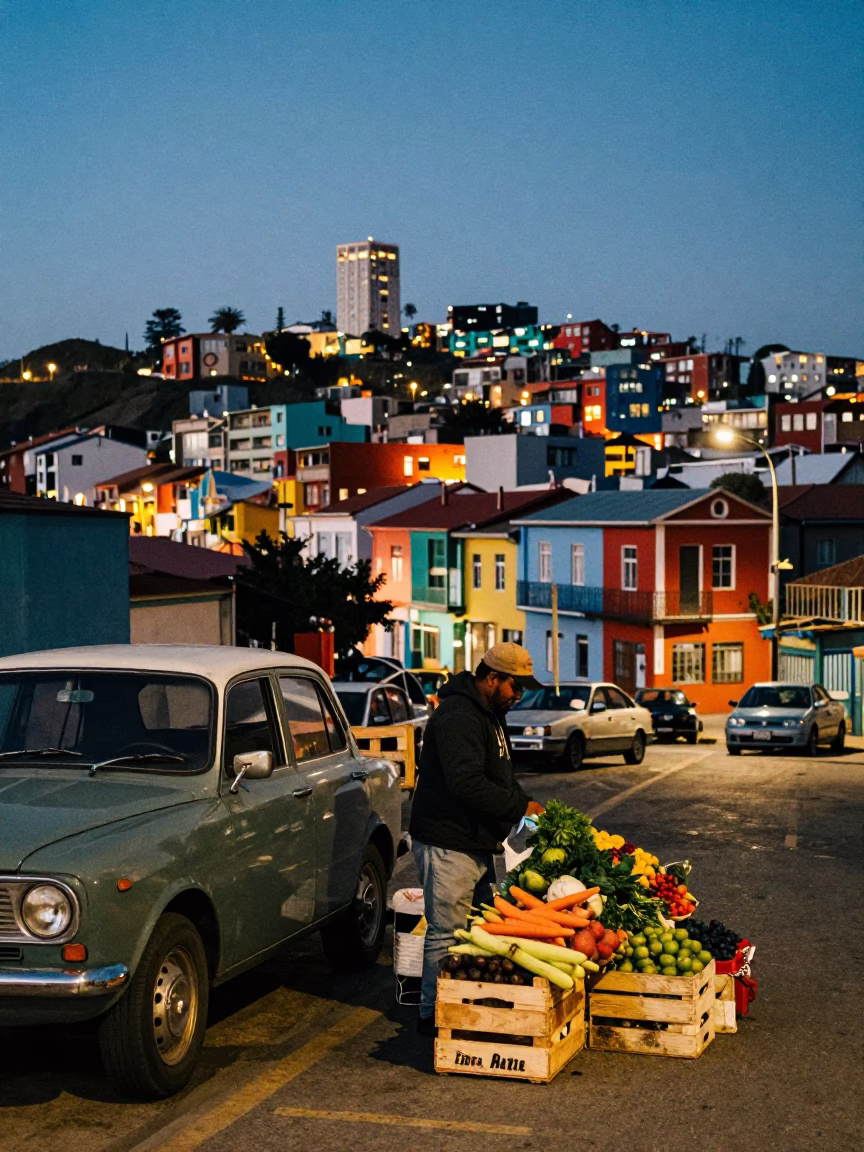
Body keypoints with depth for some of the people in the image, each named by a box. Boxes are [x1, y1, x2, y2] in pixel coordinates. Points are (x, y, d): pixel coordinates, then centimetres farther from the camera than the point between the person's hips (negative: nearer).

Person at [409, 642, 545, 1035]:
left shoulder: (489, 714, 15)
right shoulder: (458, 718, -20)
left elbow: (499, 775, 24)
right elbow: (467, 783, -29)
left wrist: (526, 803, 6)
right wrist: (520, 807, -21)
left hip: (478, 842, 11)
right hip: (448, 844, -11)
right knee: (447, 933, -3)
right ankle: (432, 1014, 8)